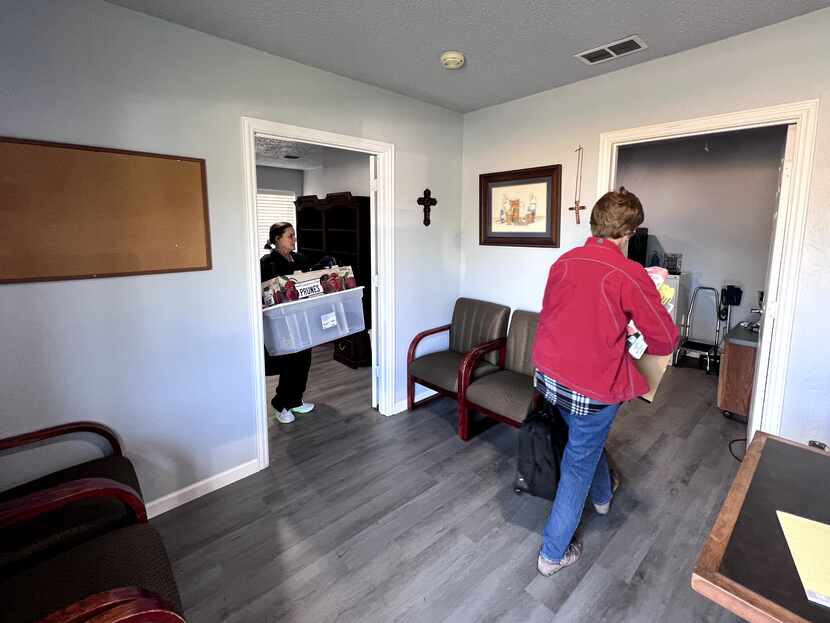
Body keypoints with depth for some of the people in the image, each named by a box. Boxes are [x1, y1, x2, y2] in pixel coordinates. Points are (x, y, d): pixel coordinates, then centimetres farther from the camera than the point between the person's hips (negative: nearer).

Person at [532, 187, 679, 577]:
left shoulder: (563, 262, 0)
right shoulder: (630, 275, -17)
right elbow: (666, 339, -10)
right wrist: (644, 343, 14)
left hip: (548, 375, 6)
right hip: (592, 387, -6)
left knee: (587, 438, 33)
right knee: (579, 464, 14)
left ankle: (602, 492, 62)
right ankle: (553, 553, 31)